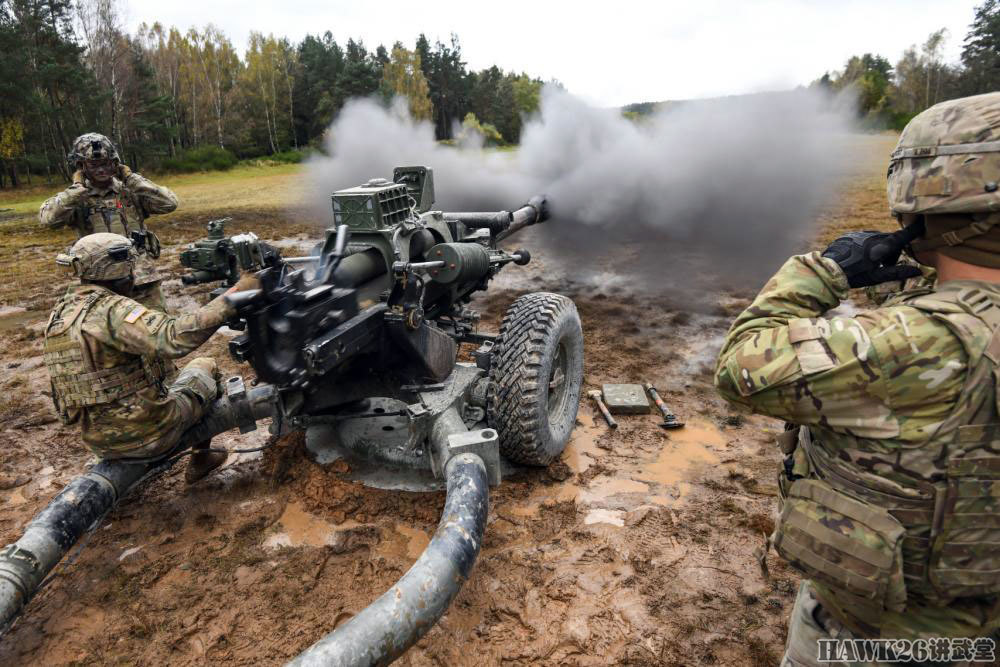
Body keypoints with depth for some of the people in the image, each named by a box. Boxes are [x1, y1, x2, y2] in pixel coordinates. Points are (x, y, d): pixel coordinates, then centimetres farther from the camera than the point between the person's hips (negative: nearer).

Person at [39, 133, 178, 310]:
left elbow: (169, 203, -6)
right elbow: (48, 218, -14)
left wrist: (131, 179, -4)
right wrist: (78, 187, -10)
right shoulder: (75, 199, 4)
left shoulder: (131, 191, 6)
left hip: (144, 280, 1)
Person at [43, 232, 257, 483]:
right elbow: (175, 337, -36)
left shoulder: (58, 314, 5)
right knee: (205, 367, 17)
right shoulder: (112, 309, -21)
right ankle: (201, 458, 24)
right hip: (148, 432, -8)